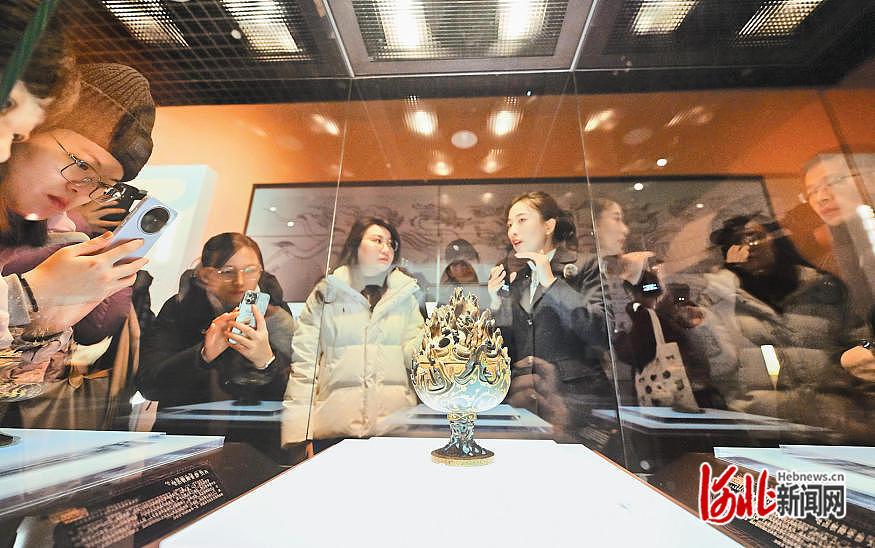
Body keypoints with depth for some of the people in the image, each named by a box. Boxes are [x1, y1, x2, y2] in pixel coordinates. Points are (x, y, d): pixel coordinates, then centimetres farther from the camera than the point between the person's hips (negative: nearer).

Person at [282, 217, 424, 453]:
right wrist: (297, 433, -6)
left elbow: (413, 354, 2)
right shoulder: (325, 294, 3)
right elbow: (303, 363, 0)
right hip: (334, 428, -1)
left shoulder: (404, 296, 9)